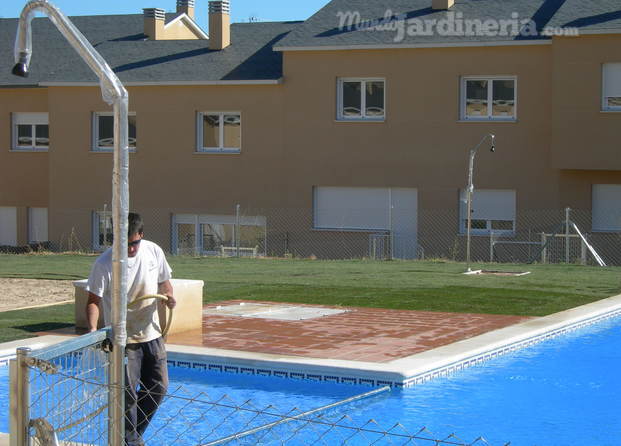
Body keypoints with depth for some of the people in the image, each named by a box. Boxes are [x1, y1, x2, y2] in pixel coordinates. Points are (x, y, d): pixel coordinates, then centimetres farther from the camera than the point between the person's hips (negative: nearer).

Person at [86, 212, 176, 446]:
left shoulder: (154, 252, -2)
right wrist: (93, 329, -29)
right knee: (127, 392, -4)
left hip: (151, 333, 5)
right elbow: (94, 301, -12)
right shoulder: (104, 264, -16)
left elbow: (164, 281, 12)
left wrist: (168, 295, -10)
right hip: (123, 338, -5)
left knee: (158, 387, 11)